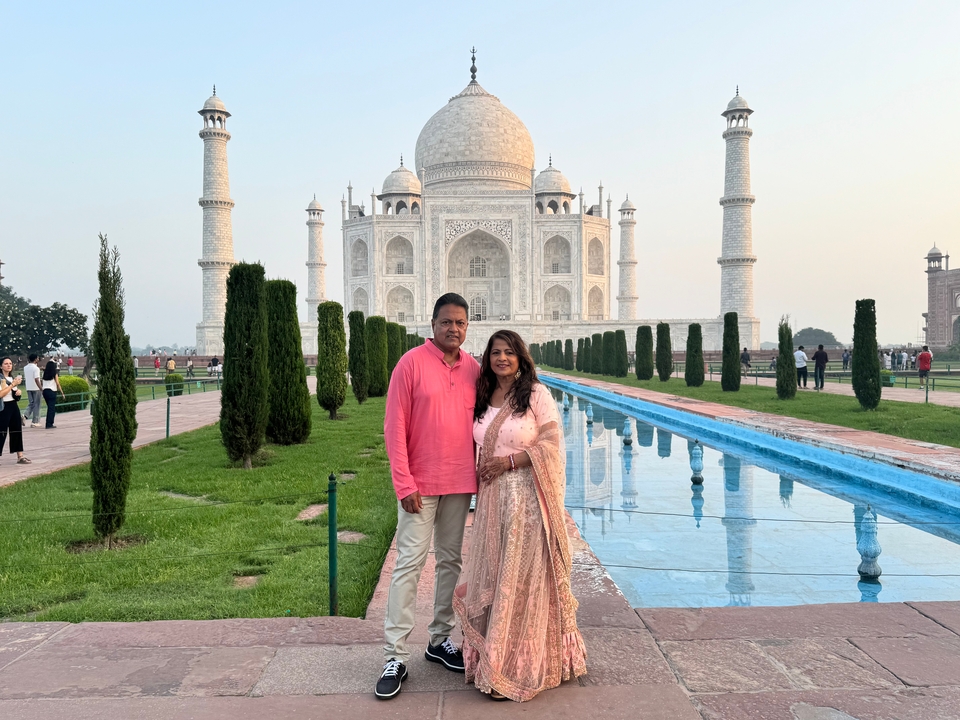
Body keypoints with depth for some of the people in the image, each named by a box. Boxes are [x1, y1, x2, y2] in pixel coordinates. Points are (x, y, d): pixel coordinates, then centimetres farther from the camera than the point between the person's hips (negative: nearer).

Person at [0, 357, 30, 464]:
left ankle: (20, 456, 12)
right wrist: (12, 384, -20)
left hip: (14, 406, 8)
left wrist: (19, 392, 5)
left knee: (17, 431, 8)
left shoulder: (12, 378, 15)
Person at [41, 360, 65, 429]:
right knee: (51, 408, -2)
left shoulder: (45, 374, 10)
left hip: (45, 391, 5)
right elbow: (58, 384, -6)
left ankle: (50, 423, 18)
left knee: (50, 408, 15)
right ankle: (49, 425, -5)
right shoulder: (55, 374, -4)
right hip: (52, 391, -5)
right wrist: (62, 393, -4)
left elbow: (43, 384, 3)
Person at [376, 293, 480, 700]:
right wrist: (405, 484, -13)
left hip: (461, 484, 5)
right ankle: (395, 658, 4)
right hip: (420, 484, -5)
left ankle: (440, 639, 28)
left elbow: (478, 426, 12)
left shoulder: (473, 369, 6)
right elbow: (394, 428, -9)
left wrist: (479, 474, 6)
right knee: (410, 563, -4)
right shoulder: (412, 363, -7)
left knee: (451, 561, 13)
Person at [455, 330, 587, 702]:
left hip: (527, 499, -5)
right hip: (492, 500, 6)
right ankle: (494, 656, 23)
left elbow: (552, 444, -10)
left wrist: (509, 461, -14)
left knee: (525, 578, 0)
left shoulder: (537, 393, -5)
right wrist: (482, 472, 6)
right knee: (492, 577, 9)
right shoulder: (484, 399, 12)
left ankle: (526, 664, 13)